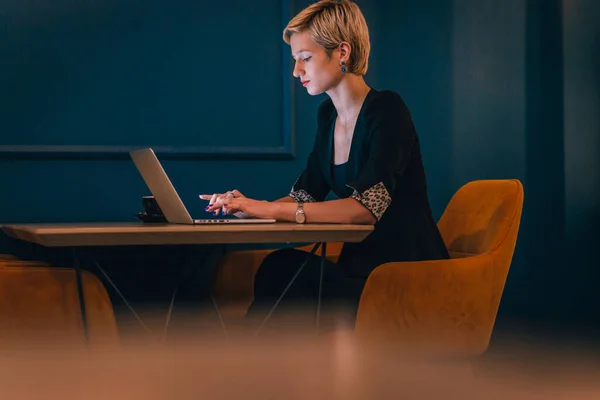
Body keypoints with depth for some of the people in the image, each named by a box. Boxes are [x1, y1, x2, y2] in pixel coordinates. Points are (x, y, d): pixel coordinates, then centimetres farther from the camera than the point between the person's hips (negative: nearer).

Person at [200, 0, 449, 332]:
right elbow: (307, 195, 11)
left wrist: (273, 209, -30)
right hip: (361, 265, 7)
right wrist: (252, 207, -8)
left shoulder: (386, 110, -14)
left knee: (285, 270, -25)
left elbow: (367, 207, -27)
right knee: (280, 267, -21)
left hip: (410, 274, -7)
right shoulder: (327, 115, 10)